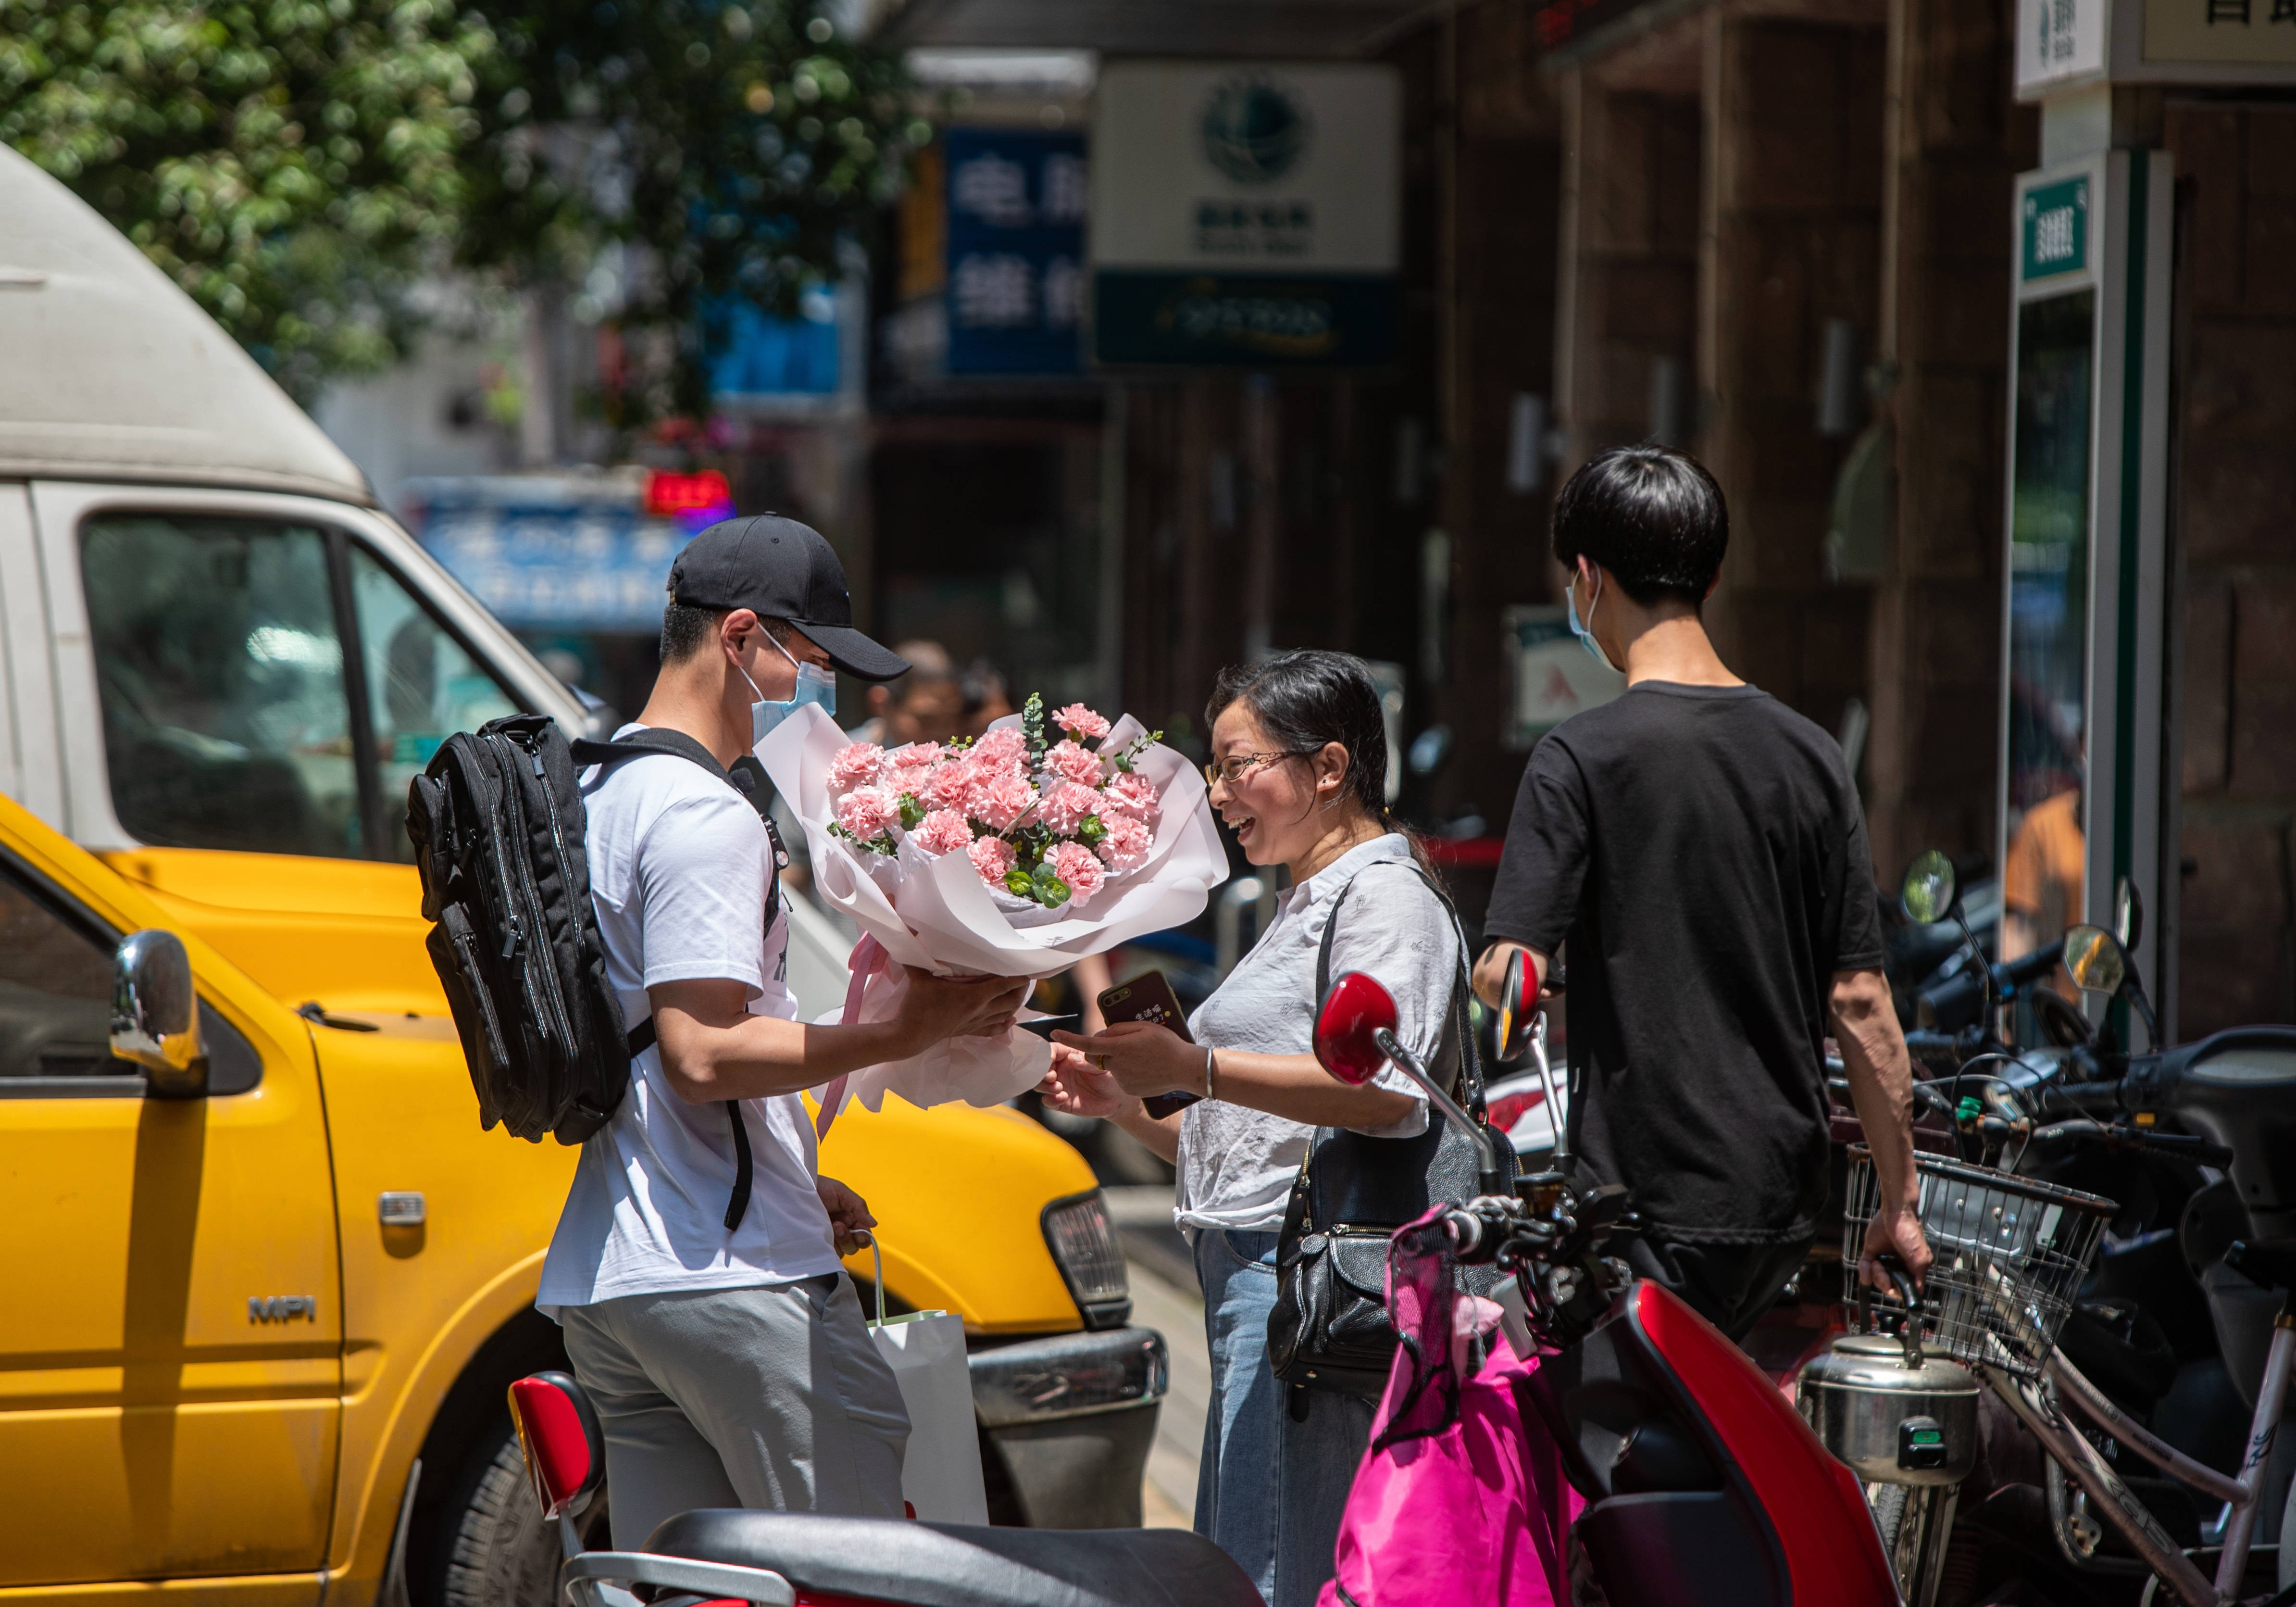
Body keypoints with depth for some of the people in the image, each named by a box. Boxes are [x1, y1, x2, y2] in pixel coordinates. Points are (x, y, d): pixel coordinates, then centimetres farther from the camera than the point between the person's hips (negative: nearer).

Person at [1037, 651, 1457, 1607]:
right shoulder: (1305, 908, 28)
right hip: (1252, 1286, 10)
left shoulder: (1386, 900, -4)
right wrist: (1126, 1107, 13)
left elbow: (1388, 1092, -22)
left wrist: (1194, 1068, -26)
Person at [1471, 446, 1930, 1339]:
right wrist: (1900, 1201, 12)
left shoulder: (1583, 757, -10)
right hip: (1784, 1197, 6)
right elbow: (1860, 999, 6)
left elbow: (1508, 976, -16)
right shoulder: (1807, 755, 5)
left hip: (1650, 1198, -6)